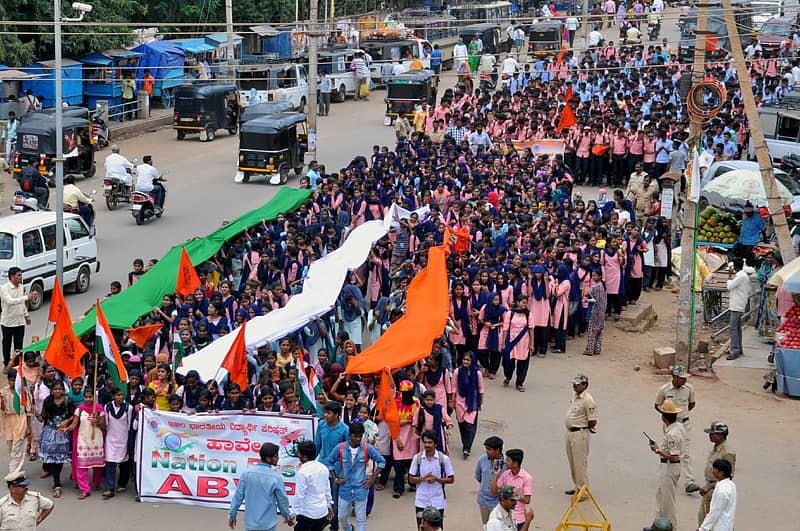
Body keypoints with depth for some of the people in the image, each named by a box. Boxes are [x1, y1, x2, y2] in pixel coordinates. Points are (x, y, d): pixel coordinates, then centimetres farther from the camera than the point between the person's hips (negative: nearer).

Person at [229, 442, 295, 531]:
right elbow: (282, 500, -2)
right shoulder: (276, 477, -11)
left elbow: (238, 496, 0)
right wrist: (288, 517, 15)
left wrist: (232, 515, 11)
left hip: (250, 524, 3)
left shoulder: (247, 473, -4)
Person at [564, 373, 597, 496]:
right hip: (570, 432, 10)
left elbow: (593, 421, -18)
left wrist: (584, 428, -3)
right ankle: (577, 486, 30)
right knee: (573, 462, 18)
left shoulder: (587, 400, -20)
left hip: (580, 434, -10)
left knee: (580, 463, -5)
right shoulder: (575, 396, 8)